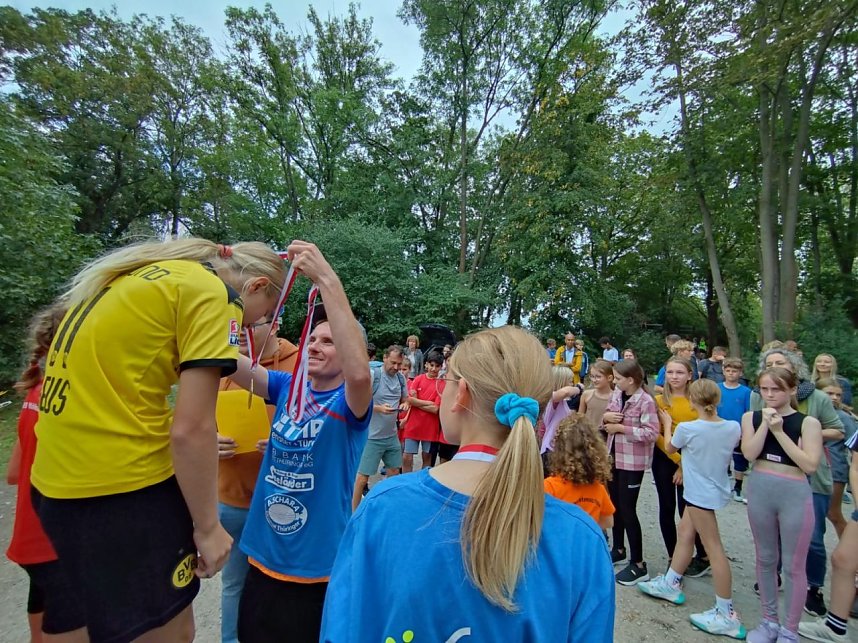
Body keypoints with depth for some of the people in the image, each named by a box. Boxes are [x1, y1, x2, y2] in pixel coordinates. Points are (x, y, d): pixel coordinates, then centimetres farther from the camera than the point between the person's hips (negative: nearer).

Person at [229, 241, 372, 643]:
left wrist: (327, 281, -40)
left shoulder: (350, 403, -15)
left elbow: (359, 372, -39)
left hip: (317, 569, -4)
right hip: (264, 559, 5)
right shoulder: (287, 387, -1)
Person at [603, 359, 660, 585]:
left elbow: (651, 433, -24)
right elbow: (606, 422, 12)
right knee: (615, 506, 19)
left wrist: (621, 428, -21)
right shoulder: (616, 395, 3)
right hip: (614, 457, 7)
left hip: (633, 462, -7)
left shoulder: (646, 401, -18)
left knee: (627, 510, 0)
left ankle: (638, 565, 14)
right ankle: (618, 549, 38)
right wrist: (606, 417, -10)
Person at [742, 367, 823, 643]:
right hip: (759, 491, 3)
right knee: (765, 559, 16)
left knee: (793, 566, 8)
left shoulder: (808, 422, -6)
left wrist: (779, 431, -16)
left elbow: (810, 464, -16)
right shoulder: (751, 417, 1)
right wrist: (765, 423, -16)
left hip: (795, 495, -3)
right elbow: (749, 454, -11)